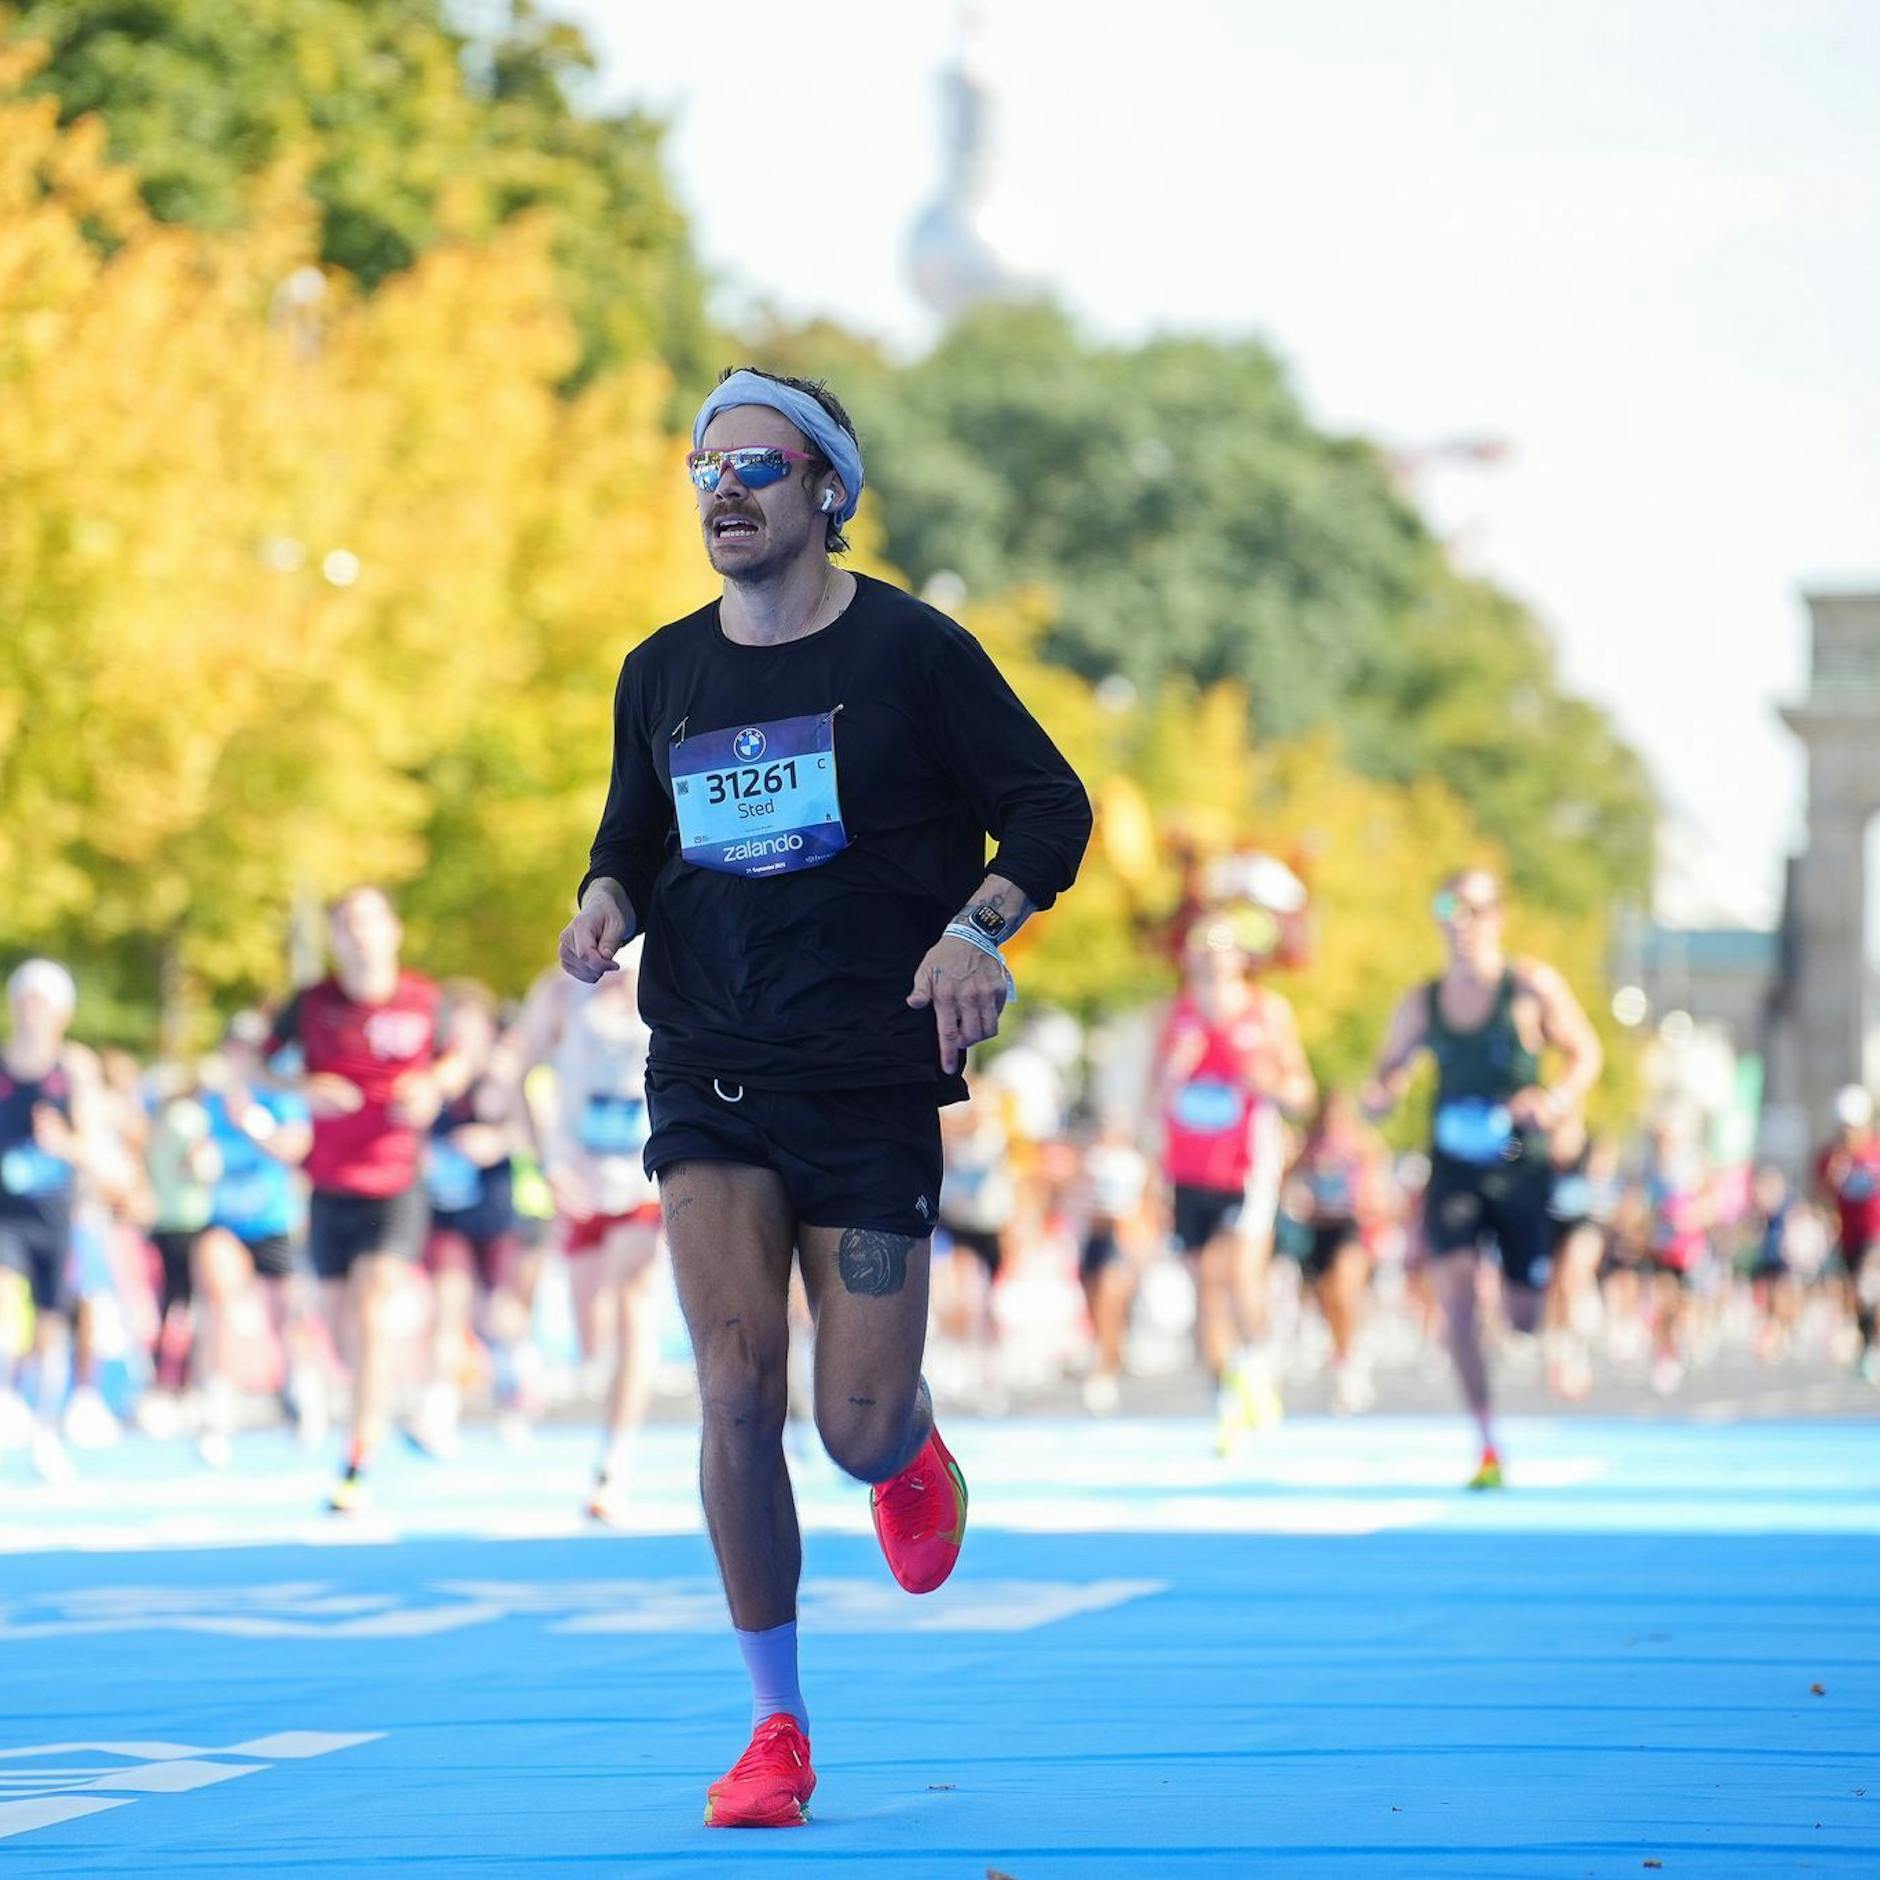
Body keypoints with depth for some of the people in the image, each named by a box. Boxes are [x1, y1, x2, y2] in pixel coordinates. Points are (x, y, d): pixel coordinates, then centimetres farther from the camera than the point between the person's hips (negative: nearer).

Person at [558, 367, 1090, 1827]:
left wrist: (980, 927, -17)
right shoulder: (662, 673, 8)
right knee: (737, 1387, -14)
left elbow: (1051, 804, 0)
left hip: (872, 1081, -2)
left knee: (861, 1431, -4)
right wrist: (609, 902, -3)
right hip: (710, 1076, 3)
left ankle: (913, 1447, 37)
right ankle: (777, 1725, -1)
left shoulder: (911, 650, -4)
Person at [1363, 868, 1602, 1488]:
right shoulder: (1420, 1004, 5)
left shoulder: (1532, 986, -3)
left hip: (1522, 1169, -2)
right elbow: (1390, 1074, 13)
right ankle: (1488, 1446, -13)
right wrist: (1379, 1096, -12)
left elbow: (1585, 1053, 1)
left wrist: (1558, 1098, -20)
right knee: (1455, 1297, -18)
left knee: (1525, 1317, 2)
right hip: (1453, 1172, 2)